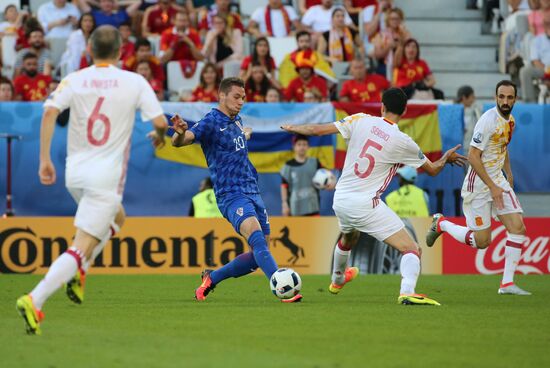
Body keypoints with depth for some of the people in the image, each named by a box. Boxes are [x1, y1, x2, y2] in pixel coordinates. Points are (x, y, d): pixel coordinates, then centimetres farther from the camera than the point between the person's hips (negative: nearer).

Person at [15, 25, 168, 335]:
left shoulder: (74, 80, 3)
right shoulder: (135, 82, -3)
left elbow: (50, 112, -12)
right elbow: (159, 121, -6)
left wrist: (45, 159, -9)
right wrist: (160, 136, 18)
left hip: (75, 173, 5)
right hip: (107, 177, -5)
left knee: (117, 218, 32)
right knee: (81, 247, -8)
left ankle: (77, 272, 15)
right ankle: (35, 300, -26)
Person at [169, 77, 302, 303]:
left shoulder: (236, 121, 15)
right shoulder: (211, 122, -9)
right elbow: (178, 142, -25)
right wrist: (180, 132, -43)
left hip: (252, 192, 8)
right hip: (231, 195, -8)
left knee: (258, 256, 5)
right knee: (255, 234, -32)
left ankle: (211, 279, 23)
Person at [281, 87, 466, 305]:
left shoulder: (361, 121, -2)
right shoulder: (402, 142, -8)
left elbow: (317, 130, 0)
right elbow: (433, 170, 6)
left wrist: (292, 128, 19)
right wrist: (447, 158, 28)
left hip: (340, 200, 6)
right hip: (365, 205, -6)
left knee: (348, 237, 38)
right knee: (411, 250, -5)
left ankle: (337, 280, 64)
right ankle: (407, 291, -32)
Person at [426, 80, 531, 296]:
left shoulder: (510, 120, 7)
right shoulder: (488, 120, -20)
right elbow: (473, 156, -21)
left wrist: (508, 175, 17)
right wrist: (492, 187, -21)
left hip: (498, 180, 8)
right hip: (478, 183, -8)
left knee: (518, 227, -7)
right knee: (481, 241, -3)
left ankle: (507, 283, -2)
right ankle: (441, 224, 23)